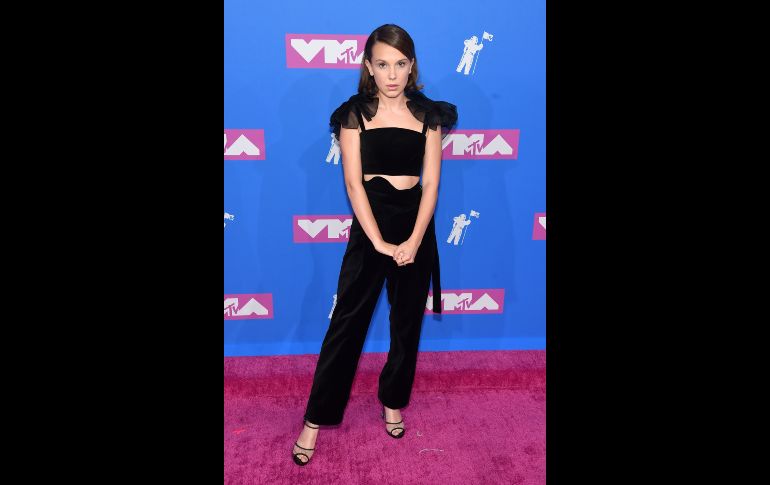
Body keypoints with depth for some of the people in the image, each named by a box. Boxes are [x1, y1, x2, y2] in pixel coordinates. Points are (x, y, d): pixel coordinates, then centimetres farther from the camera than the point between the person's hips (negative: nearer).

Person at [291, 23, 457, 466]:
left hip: (416, 225, 2)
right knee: (347, 321, 0)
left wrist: (414, 240, -13)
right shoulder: (355, 114, -2)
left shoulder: (428, 114, 3)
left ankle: (393, 402, 33)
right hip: (370, 224, -2)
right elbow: (354, 182, -9)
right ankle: (316, 418, 10)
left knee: (407, 322, 12)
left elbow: (431, 182, -2)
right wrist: (379, 242, -16)